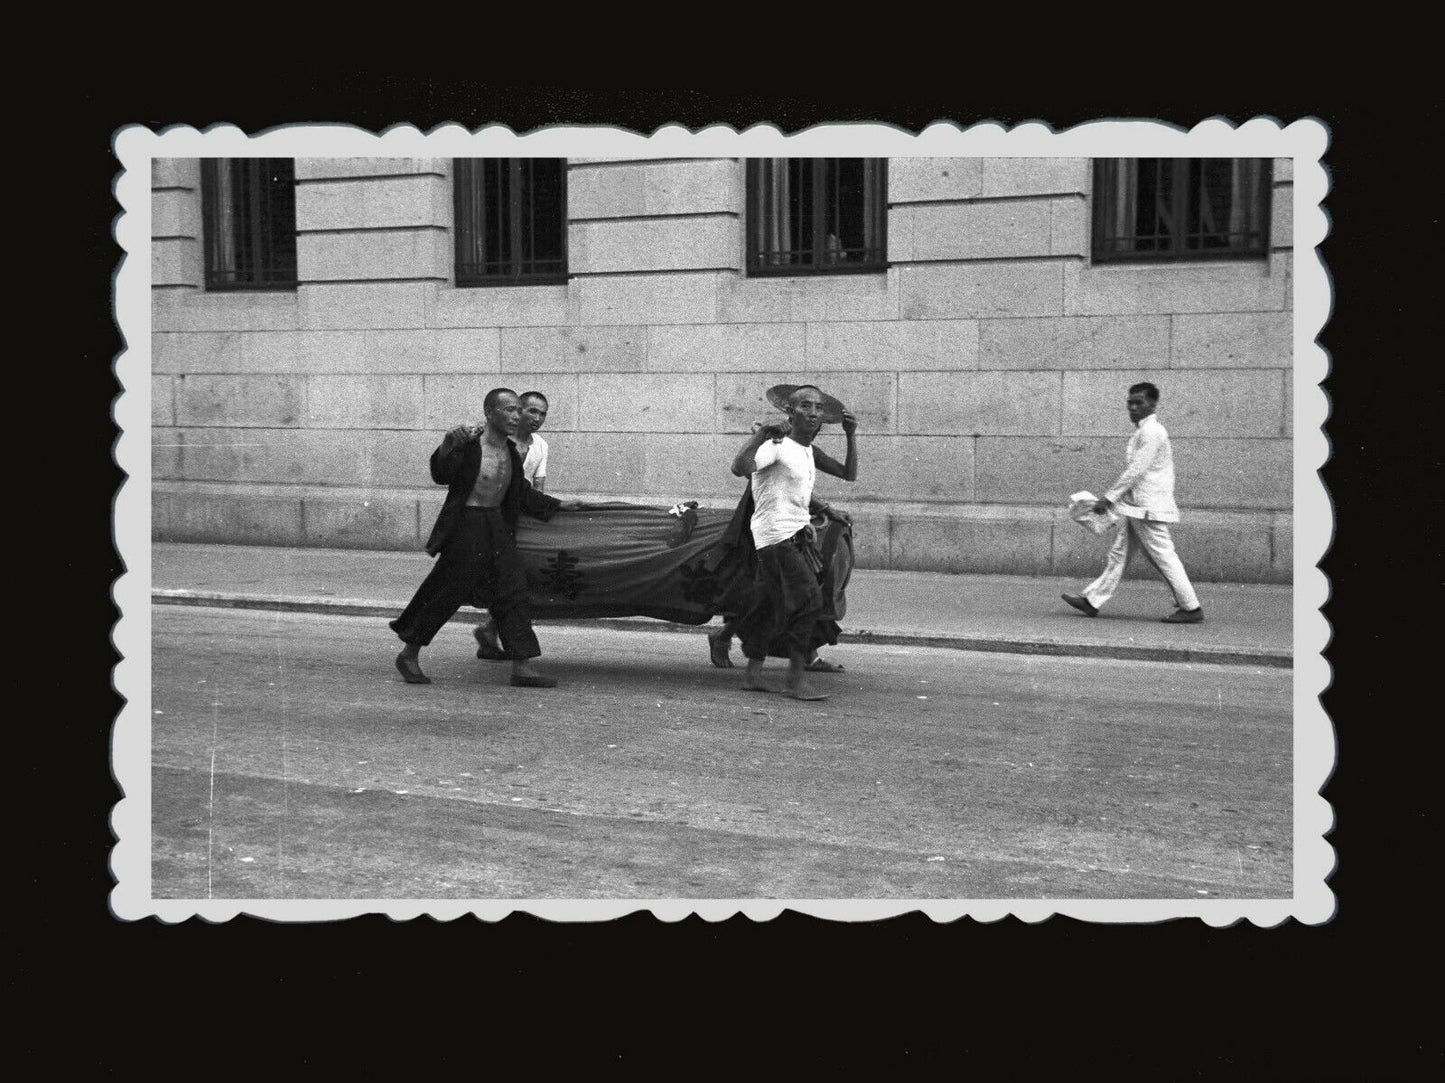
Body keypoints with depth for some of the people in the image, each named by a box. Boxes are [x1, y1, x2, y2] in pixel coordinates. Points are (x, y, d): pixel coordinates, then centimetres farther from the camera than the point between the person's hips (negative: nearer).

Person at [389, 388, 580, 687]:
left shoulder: (511, 452, 9)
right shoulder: (469, 446, -14)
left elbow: (522, 493, 22)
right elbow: (442, 475, -29)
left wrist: (557, 505, 24)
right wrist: (448, 446, -44)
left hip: (498, 526, 7)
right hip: (466, 528, -7)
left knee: (512, 593, 2)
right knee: (445, 593, 1)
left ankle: (522, 667, 4)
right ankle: (409, 655, 18)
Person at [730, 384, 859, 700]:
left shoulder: (810, 452, 14)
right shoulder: (777, 446, -13)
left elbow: (849, 474, 17)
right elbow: (740, 468, -29)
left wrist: (851, 436, 8)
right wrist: (760, 433, -32)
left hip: (798, 536, 9)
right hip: (777, 535, -9)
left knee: (769, 606, 13)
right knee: (808, 600, -15)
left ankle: (753, 674, 21)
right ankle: (797, 678, -9)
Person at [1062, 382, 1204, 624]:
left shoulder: (1152, 432, -15)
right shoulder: (1142, 431, 16)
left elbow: (1136, 470, -19)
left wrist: (1109, 497, -17)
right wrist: (1113, 497, 19)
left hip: (1148, 506, -10)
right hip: (1135, 506, 10)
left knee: (1163, 556, -5)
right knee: (1118, 553, 10)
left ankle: (1191, 608, 2)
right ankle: (1092, 601, 14)